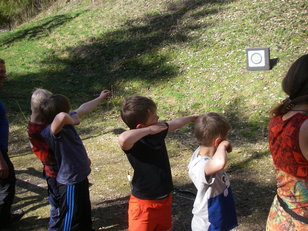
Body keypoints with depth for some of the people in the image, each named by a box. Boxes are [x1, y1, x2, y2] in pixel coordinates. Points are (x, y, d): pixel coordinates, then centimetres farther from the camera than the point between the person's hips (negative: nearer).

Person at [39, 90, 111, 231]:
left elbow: (83, 109, 16)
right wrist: (72, 121, -28)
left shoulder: (66, 124, -1)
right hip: (70, 183, -9)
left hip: (79, 177, 9)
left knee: (85, 212, 29)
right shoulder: (52, 130, -27)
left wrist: (100, 98, 29)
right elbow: (61, 117, -51)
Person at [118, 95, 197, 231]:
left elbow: (174, 123, 20)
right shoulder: (133, 142, -24)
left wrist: (192, 117, 38)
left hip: (164, 198, 8)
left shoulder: (158, 131, -1)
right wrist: (149, 130, -35)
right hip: (144, 203, -7)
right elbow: (123, 139, -49)